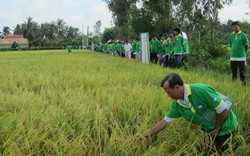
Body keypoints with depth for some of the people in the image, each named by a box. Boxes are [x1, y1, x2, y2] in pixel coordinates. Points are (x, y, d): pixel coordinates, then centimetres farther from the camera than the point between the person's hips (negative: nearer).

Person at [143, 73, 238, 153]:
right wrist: (145, 135, -5)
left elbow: (223, 109, -28)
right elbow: (165, 121, -2)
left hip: (225, 128, -6)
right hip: (209, 131, 7)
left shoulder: (201, 90, -31)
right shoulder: (177, 104, -8)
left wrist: (218, 129, -14)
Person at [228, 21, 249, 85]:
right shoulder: (231, 35, 5)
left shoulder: (243, 35, -6)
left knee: (242, 72, 2)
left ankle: (243, 84, 12)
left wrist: (242, 51, 10)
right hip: (232, 57, 4)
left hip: (241, 57, -4)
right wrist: (234, 51, 9)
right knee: (233, 72, 12)